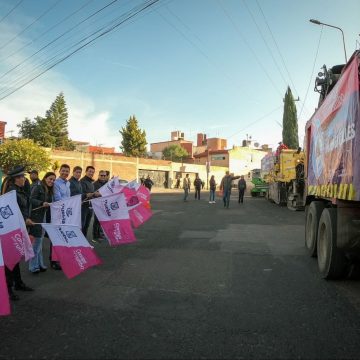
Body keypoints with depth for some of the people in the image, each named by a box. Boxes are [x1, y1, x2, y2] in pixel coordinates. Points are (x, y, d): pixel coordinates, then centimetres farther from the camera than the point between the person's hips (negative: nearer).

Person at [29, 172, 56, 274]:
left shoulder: (50, 191, 14)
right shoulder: (37, 187, -8)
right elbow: (31, 200, -18)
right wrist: (42, 203, -30)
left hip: (45, 217, 7)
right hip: (36, 217, -7)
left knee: (39, 242, 14)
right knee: (36, 241, -4)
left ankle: (39, 264, 21)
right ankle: (33, 266, 5)